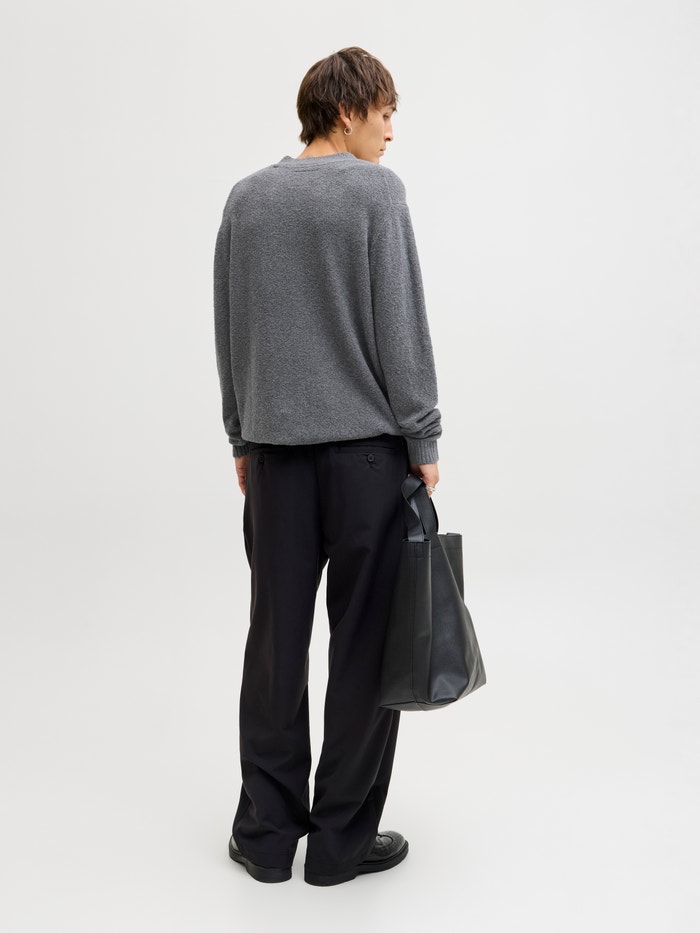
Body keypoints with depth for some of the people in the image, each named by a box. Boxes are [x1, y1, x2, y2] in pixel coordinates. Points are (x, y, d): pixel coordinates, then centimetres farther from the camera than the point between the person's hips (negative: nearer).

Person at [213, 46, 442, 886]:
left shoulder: (246, 200, 11)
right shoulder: (375, 192, -5)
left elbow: (228, 334, 13)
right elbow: (400, 326, -9)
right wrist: (423, 440, -2)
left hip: (275, 448, 5)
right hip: (366, 443, -4)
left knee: (276, 639, 8)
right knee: (363, 643, 3)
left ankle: (267, 831, 16)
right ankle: (343, 837, 12)